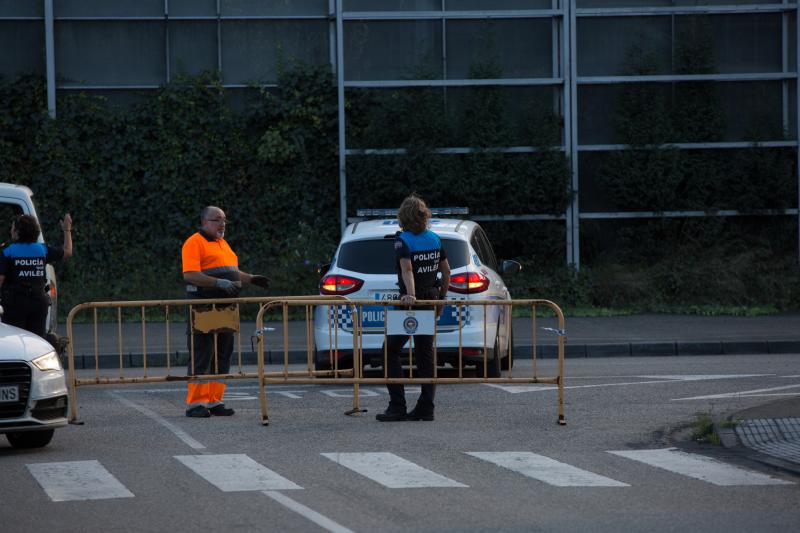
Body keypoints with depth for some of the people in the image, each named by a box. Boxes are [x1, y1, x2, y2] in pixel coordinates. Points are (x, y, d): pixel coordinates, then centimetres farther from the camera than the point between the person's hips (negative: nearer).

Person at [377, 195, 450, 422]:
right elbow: (446, 271, 11)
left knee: (391, 351, 0)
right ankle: (426, 408, 7)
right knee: (425, 354, 10)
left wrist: (410, 295, -39)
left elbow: (407, 268, -27)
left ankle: (397, 406, -7)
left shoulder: (403, 240, -12)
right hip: (430, 300, 6)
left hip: (410, 301, -6)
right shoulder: (435, 239, 7)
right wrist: (441, 297, 21)